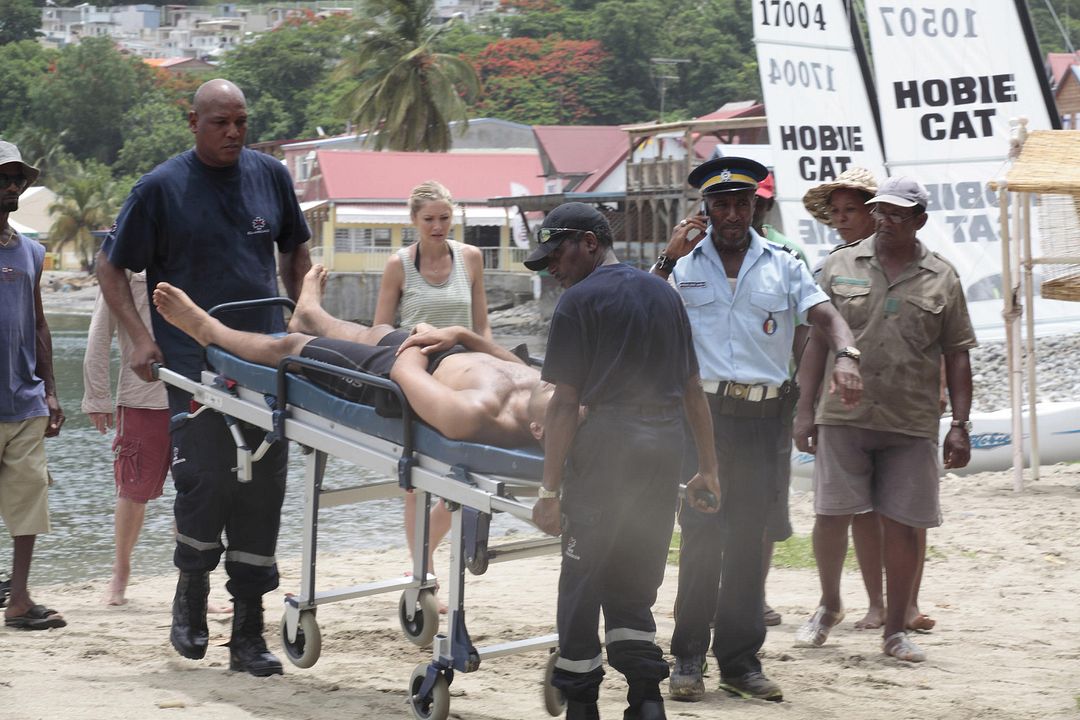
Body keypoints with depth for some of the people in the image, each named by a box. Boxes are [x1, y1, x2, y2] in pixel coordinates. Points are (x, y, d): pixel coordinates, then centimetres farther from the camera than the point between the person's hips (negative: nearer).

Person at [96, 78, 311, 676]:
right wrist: (140, 336, -9)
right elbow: (111, 268, 3)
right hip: (193, 362, -3)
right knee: (206, 478, -14)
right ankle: (190, 594, 14)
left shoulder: (270, 176, 9)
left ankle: (248, 633, 8)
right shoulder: (161, 188, -2)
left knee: (262, 490, 1)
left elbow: (295, 250, 24)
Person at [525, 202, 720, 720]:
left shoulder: (579, 301, -4)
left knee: (581, 583, 5)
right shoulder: (664, 293, 16)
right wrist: (708, 468, 19)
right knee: (632, 587, 13)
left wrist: (550, 489, -7)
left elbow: (564, 403, -8)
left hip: (606, 443, -6)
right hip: (667, 443, 6)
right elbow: (693, 389, 16)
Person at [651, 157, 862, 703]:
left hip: (762, 415, 2)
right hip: (702, 410, -2)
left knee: (748, 538, 6)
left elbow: (824, 315, 1)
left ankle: (740, 661, 12)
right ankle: (687, 658, 2)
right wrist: (669, 260, -10)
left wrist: (844, 356, -19)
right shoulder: (683, 263, 7)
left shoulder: (780, 266, 11)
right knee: (702, 533, -5)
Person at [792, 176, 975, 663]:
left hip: (911, 422, 0)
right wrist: (805, 409, 2)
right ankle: (829, 606, 22)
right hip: (842, 417, 0)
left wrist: (960, 426, 1)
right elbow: (817, 340, 8)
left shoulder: (941, 278, 7)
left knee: (901, 524, 0)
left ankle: (895, 629, 12)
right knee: (831, 515, -3)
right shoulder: (841, 265, 7)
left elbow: (957, 357, 8)